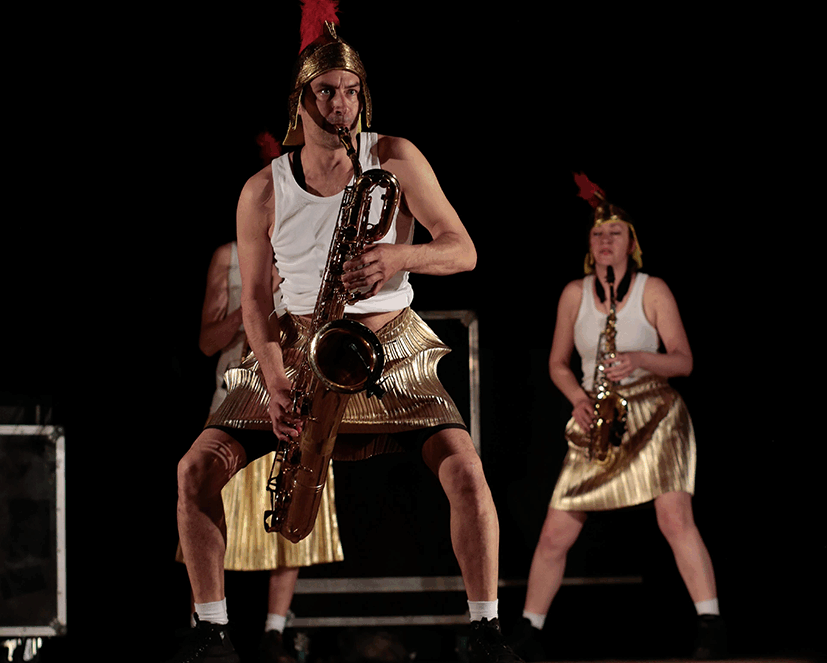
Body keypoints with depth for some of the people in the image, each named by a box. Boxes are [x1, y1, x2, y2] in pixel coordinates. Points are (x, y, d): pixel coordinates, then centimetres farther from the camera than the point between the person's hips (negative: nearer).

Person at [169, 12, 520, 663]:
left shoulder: (396, 160, -4)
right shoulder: (263, 191, 0)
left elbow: (464, 251, -7)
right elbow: (256, 298, 3)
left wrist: (402, 255, -30)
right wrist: (277, 385, -15)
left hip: (390, 348, -2)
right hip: (295, 353, 2)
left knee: (465, 469, -24)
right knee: (198, 469, -15)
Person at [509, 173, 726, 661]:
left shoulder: (654, 291, -2)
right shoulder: (574, 294, 6)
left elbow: (684, 361, -4)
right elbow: (558, 363, 13)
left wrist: (640, 359, -23)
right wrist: (579, 398, -6)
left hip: (653, 416, -3)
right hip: (597, 422, 3)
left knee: (675, 515, -22)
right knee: (556, 534, 0)